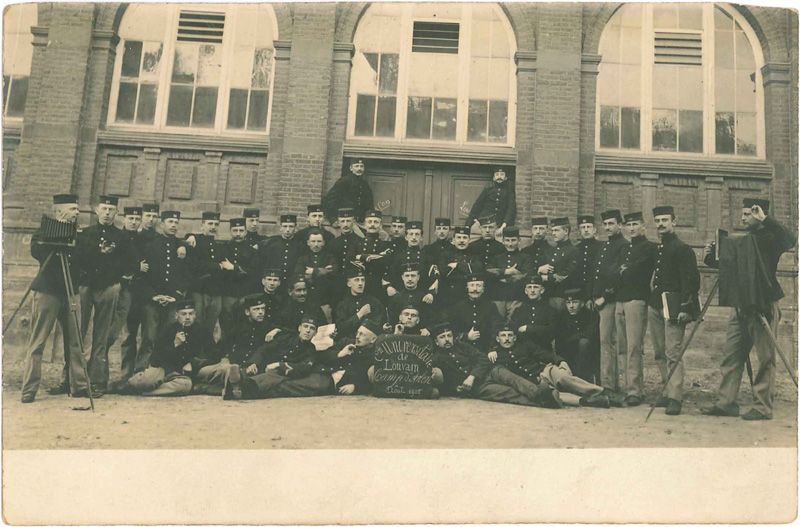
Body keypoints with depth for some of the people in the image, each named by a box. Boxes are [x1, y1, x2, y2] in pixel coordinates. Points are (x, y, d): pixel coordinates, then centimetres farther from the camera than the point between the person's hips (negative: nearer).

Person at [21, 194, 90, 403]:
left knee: (75, 342, 4)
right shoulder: (44, 232, -1)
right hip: (47, 291, -5)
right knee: (37, 342, -3)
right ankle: (29, 389, 2)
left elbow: (83, 262, 10)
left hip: (70, 293, 5)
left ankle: (78, 385, 10)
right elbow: (37, 252, -21)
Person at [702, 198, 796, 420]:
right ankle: (726, 402, 9)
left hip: (763, 306, -7)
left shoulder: (770, 238, -4)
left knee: (765, 358, 1)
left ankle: (763, 407, 6)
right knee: (731, 355, 5)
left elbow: (790, 240, -27)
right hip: (740, 306, 7)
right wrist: (711, 257, 1)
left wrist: (765, 219, -26)